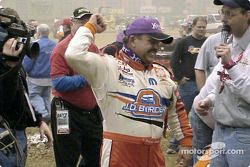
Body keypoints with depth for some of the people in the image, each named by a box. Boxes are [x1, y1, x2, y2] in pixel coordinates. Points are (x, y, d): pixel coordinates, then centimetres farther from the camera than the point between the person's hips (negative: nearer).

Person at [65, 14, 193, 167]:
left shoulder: (162, 74, 13)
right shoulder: (108, 67, -7)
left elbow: (176, 111, 22)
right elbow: (74, 55, -21)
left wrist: (186, 142, 16)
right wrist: (90, 27, -7)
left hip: (154, 153, 6)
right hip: (119, 151, -6)